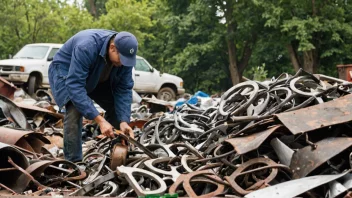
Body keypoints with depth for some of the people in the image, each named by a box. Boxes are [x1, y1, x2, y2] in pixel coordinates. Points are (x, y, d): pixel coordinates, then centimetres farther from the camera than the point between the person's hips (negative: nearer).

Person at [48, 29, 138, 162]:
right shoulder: (86, 48, -41)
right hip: (65, 70, -6)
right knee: (75, 110, -30)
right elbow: (75, 85, -45)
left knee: (118, 108, -2)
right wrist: (99, 120, -49)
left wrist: (124, 121, -31)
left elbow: (124, 89, -16)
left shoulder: (124, 55, -22)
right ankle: (73, 162, -22)